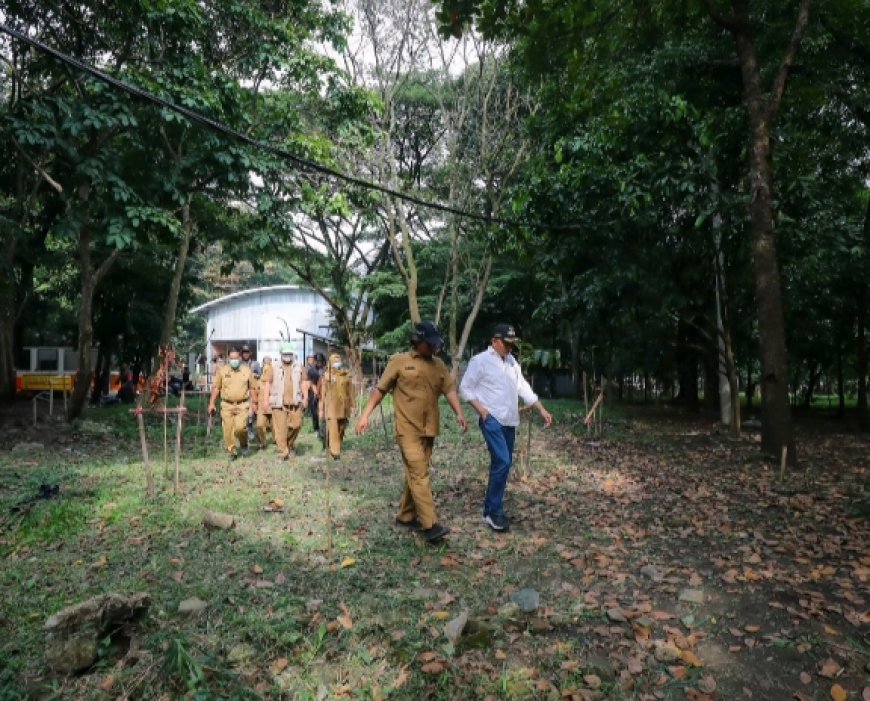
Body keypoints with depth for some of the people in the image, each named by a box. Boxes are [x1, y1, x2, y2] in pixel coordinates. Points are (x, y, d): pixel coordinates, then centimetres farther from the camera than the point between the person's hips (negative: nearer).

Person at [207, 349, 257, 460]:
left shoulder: (247, 371, 5)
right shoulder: (222, 370, 4)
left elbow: (252, 388, 11)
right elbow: (216, 388, 6)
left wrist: (254, 403, 10)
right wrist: (212, 403, 2)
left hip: (242, 405, -1)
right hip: (227, 405, 1)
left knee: (240, 427, -15)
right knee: (228, 430, 1)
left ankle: (244, 444, 15)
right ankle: (232, 452, 17)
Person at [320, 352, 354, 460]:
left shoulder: (346, 375, 5)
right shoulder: (326, 376, -2)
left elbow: (350, 391, 9)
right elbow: (323, 393, 0)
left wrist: (352, 405, 7)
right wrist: (321, 409, 0)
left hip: (344, 406, 3)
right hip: (331, 406, -3)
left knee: (341, 428, 13)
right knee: (333, 429, -11)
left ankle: (337, 446, 34)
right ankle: (335, 451, -8)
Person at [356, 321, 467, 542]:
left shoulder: (438, 364, 11)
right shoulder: (399, 361, -3)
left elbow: (449, 389, 4)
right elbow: (380, 389, 1)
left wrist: (459, 413, -11)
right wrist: (365, 415, -2)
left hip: (429, 429, 6)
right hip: (408, 429, -5)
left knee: (415, 473, 14)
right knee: (419, 475, -9)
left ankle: (405, 515, 27)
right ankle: (430, 525, -9)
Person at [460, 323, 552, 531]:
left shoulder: (512, 362, 14)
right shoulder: (480, 360, -7)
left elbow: (523, 387, 16)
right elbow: (465, 388, -6)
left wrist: (542, 409, 9)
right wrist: (481, 410, -15)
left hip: (509, 421, 8)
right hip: (492, 420, -8)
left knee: (504, 463, 10)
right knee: (502, 461, -17)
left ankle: (493, 507, 22)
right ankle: (492, 511, -8)